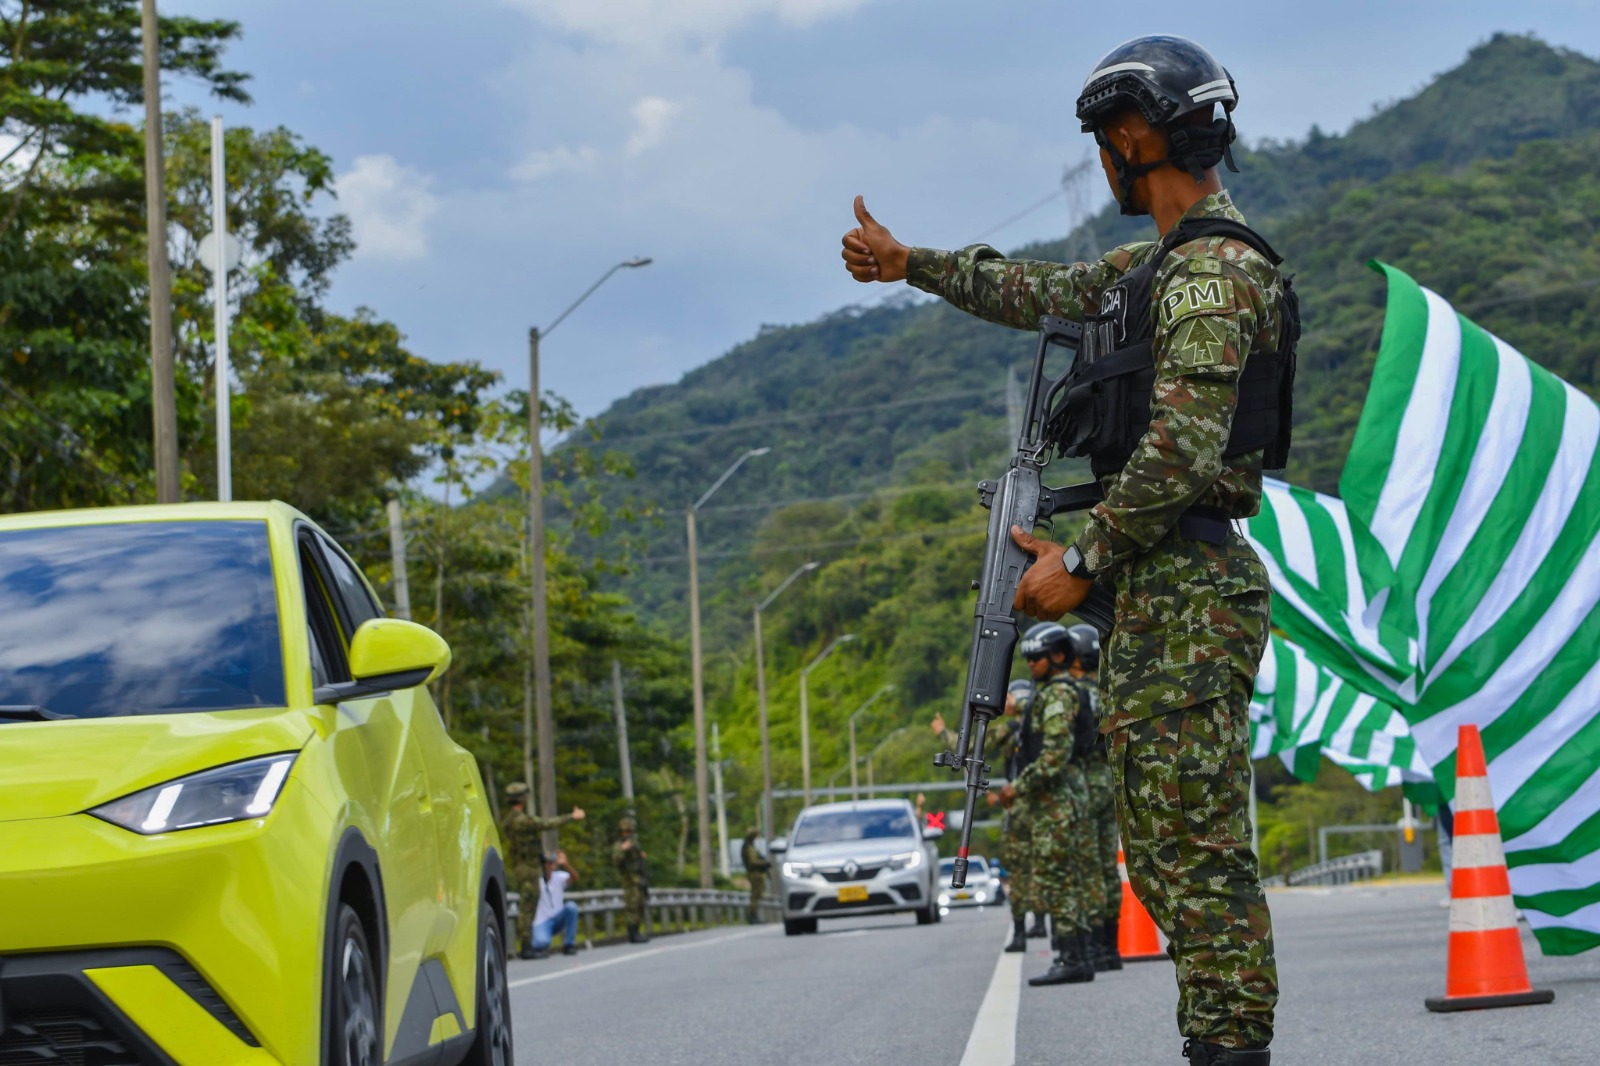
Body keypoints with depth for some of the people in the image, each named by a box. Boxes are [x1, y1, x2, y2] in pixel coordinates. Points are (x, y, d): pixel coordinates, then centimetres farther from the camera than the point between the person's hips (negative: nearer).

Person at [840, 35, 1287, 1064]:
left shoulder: (1213, 270, -13)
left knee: (1200, 847, -11)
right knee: (1165, 848, 11)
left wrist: (1081, 560, -15)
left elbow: (1181, 448, -21)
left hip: (1190, 591, -11)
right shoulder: (1167, 260, 19)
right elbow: (1044, 293, 34)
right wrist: (911, 263, 40)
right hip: (1156, 591, 11)